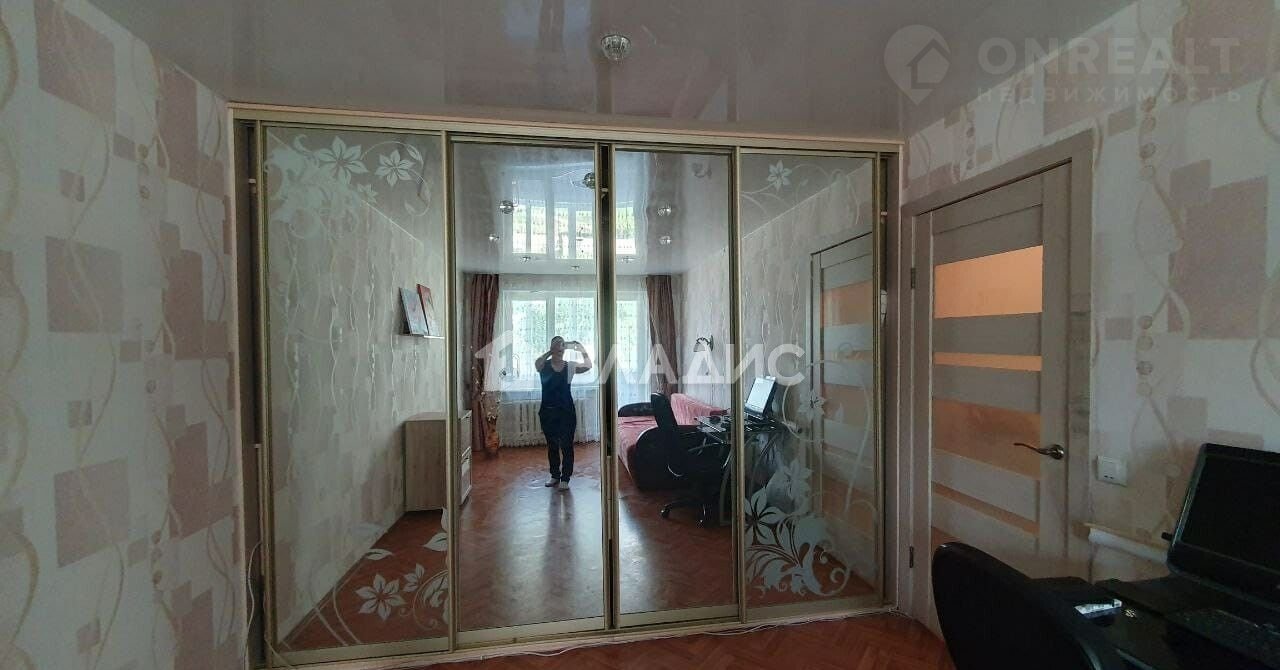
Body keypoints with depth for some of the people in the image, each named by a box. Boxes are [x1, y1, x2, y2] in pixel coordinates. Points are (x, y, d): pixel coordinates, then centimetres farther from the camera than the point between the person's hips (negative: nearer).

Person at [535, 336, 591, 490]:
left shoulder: (570, 366, 0)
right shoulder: (544, 365, -2)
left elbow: (588, 366, -9)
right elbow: (537, 363, -23)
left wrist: (582, 350, -22)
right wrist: (550, 352, -31)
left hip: (566, 410, -1)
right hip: (547, 410, 1)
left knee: (567, 445, 2)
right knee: (551, 445, 13)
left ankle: (565, 478, 14)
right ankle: (555, 475, 29)